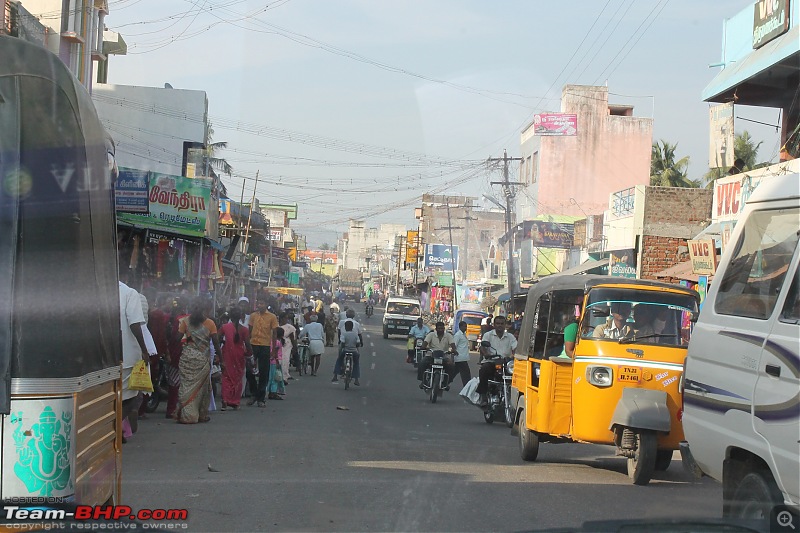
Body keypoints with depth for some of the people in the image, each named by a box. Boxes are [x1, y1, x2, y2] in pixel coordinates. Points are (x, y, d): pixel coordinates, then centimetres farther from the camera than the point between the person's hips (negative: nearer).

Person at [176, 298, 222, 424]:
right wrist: (219, 357, 7)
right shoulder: (209, 323, -1)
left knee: (187, 385, 2)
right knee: (202, 386, 9)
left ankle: (187, 415, -5)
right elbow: (215, 342, -2)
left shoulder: (185, 321, 2)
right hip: (203, 358, 0)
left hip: (187, 357, 0)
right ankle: (202, 415, 15)